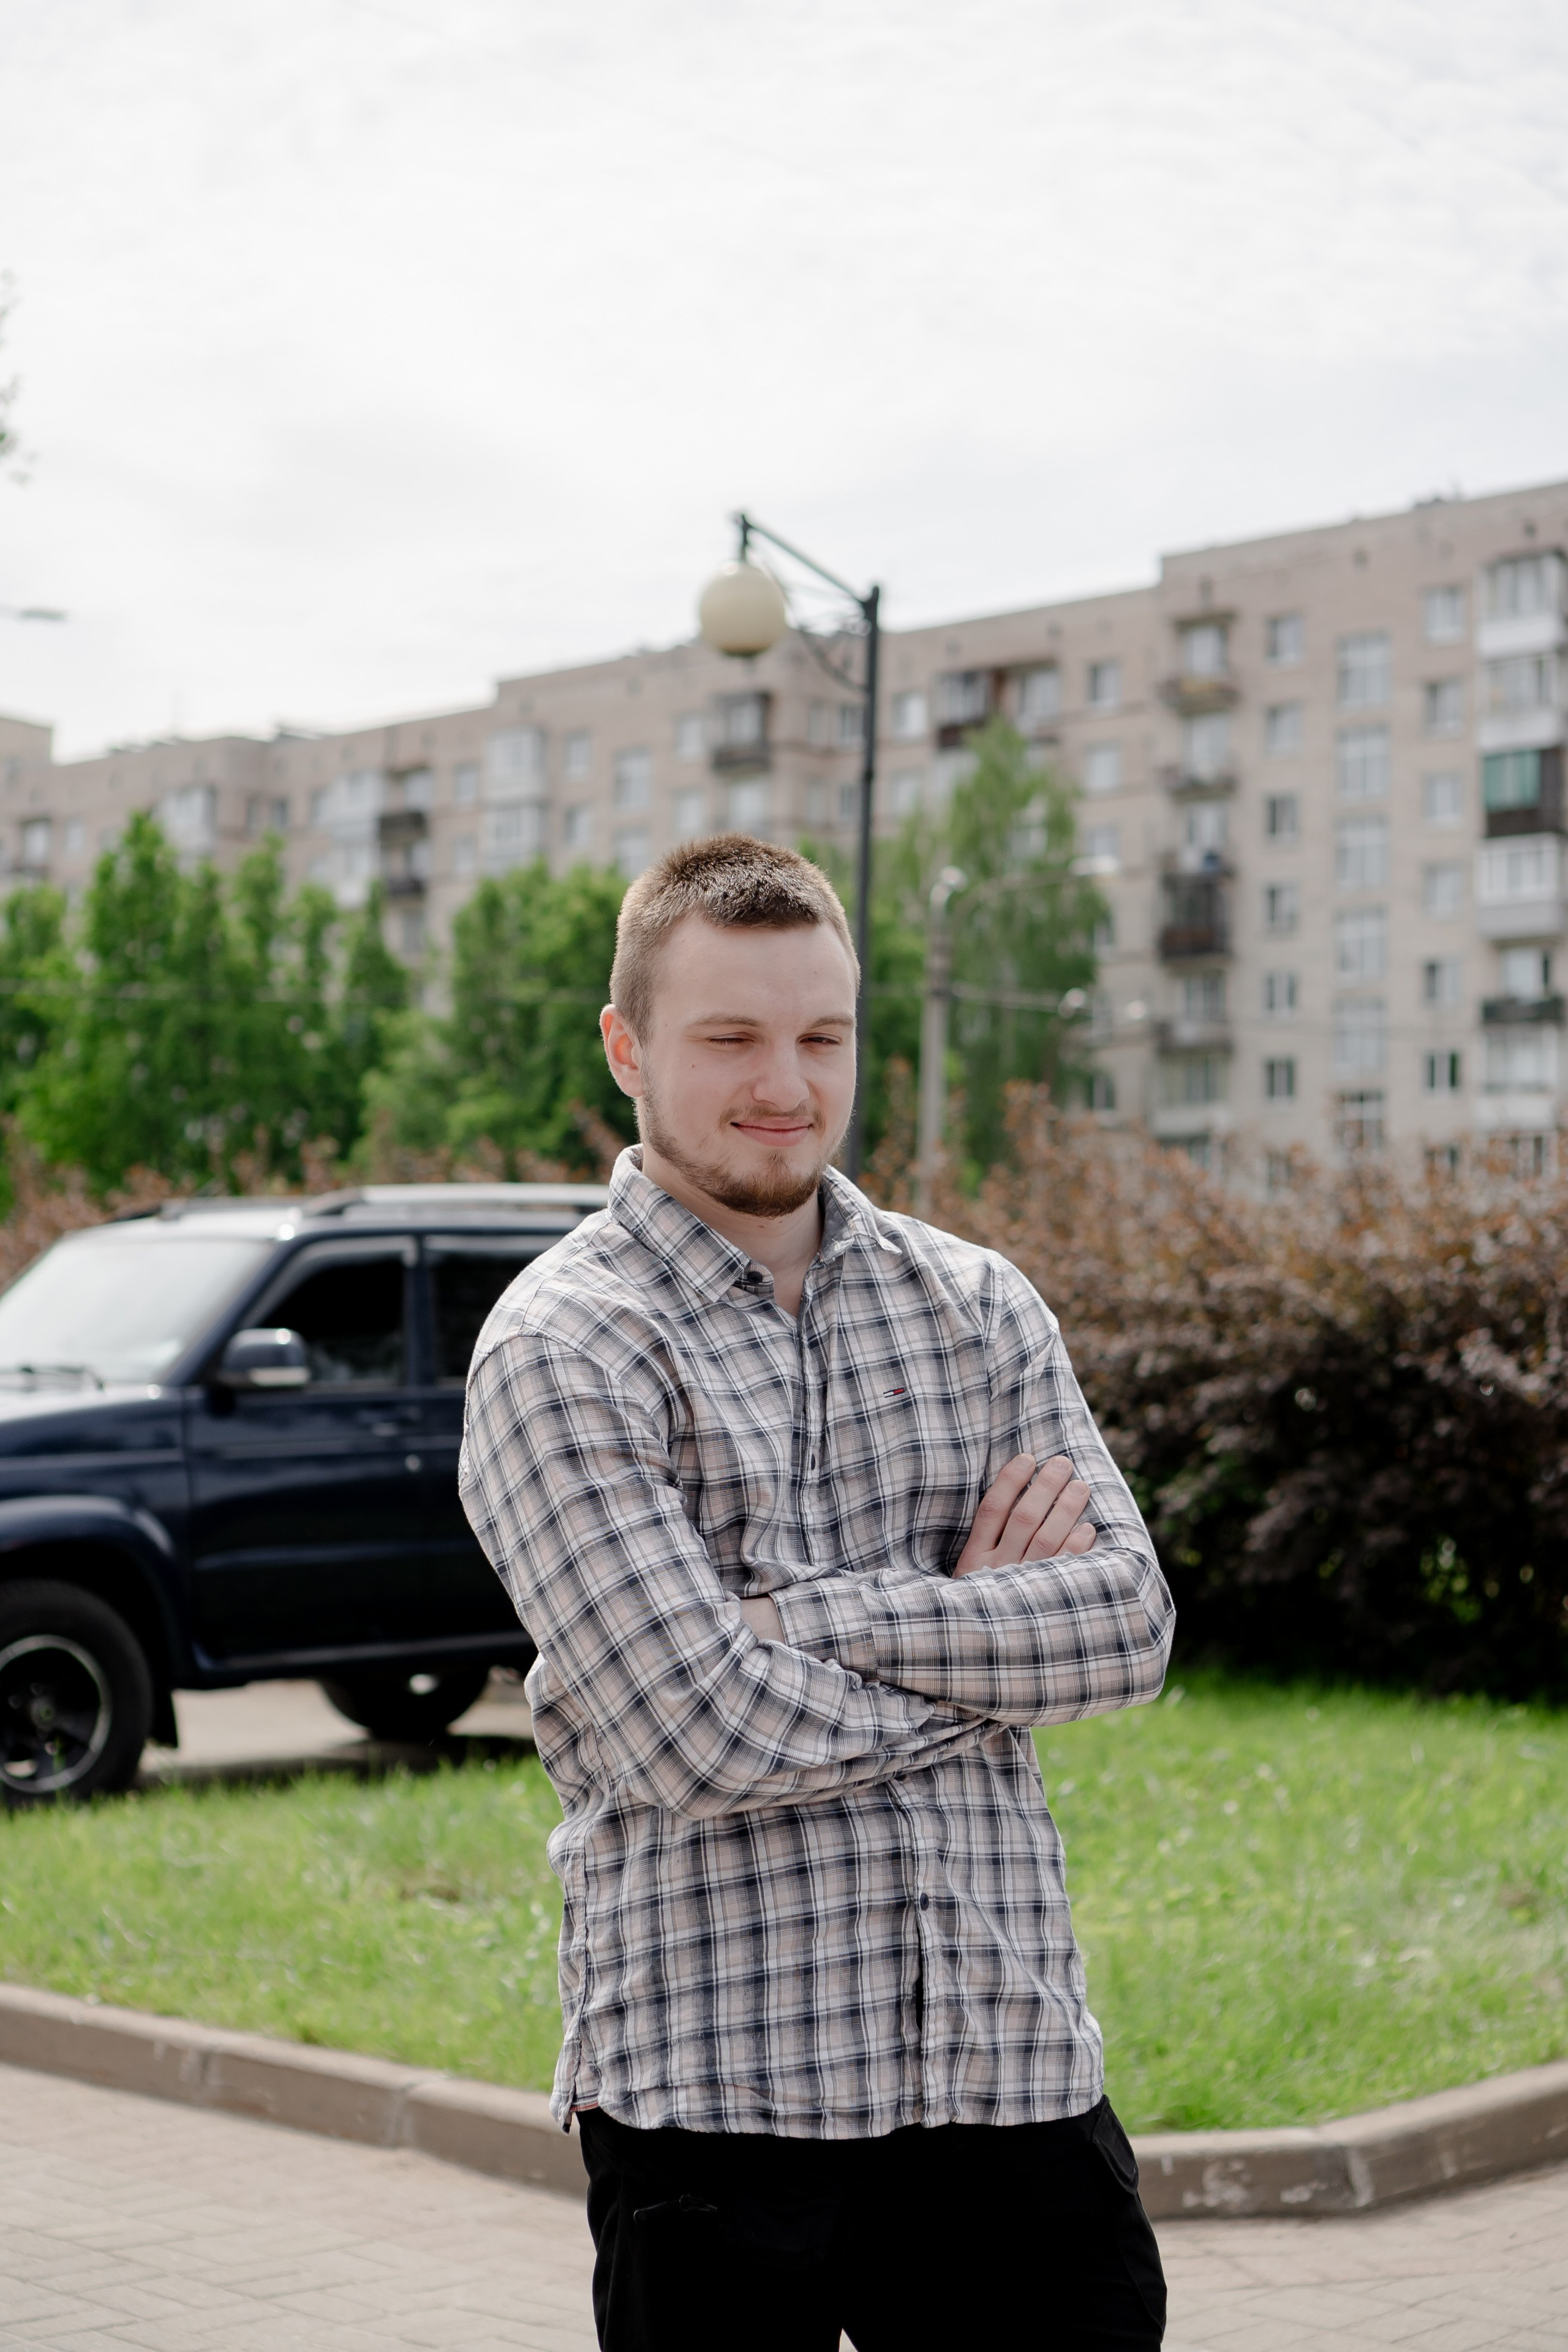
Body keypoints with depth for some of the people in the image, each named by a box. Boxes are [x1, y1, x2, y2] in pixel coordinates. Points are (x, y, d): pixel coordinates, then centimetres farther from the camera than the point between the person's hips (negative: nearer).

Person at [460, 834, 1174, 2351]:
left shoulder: (978, 1305, 9)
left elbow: (1129, 1625, -2)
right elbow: (707, 1738, -17)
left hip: (1015, 2057, 4)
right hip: (711, 2084, -4)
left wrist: (817, 1613, -12)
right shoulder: (559, 1352, -7)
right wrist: (986, 1627, -5)